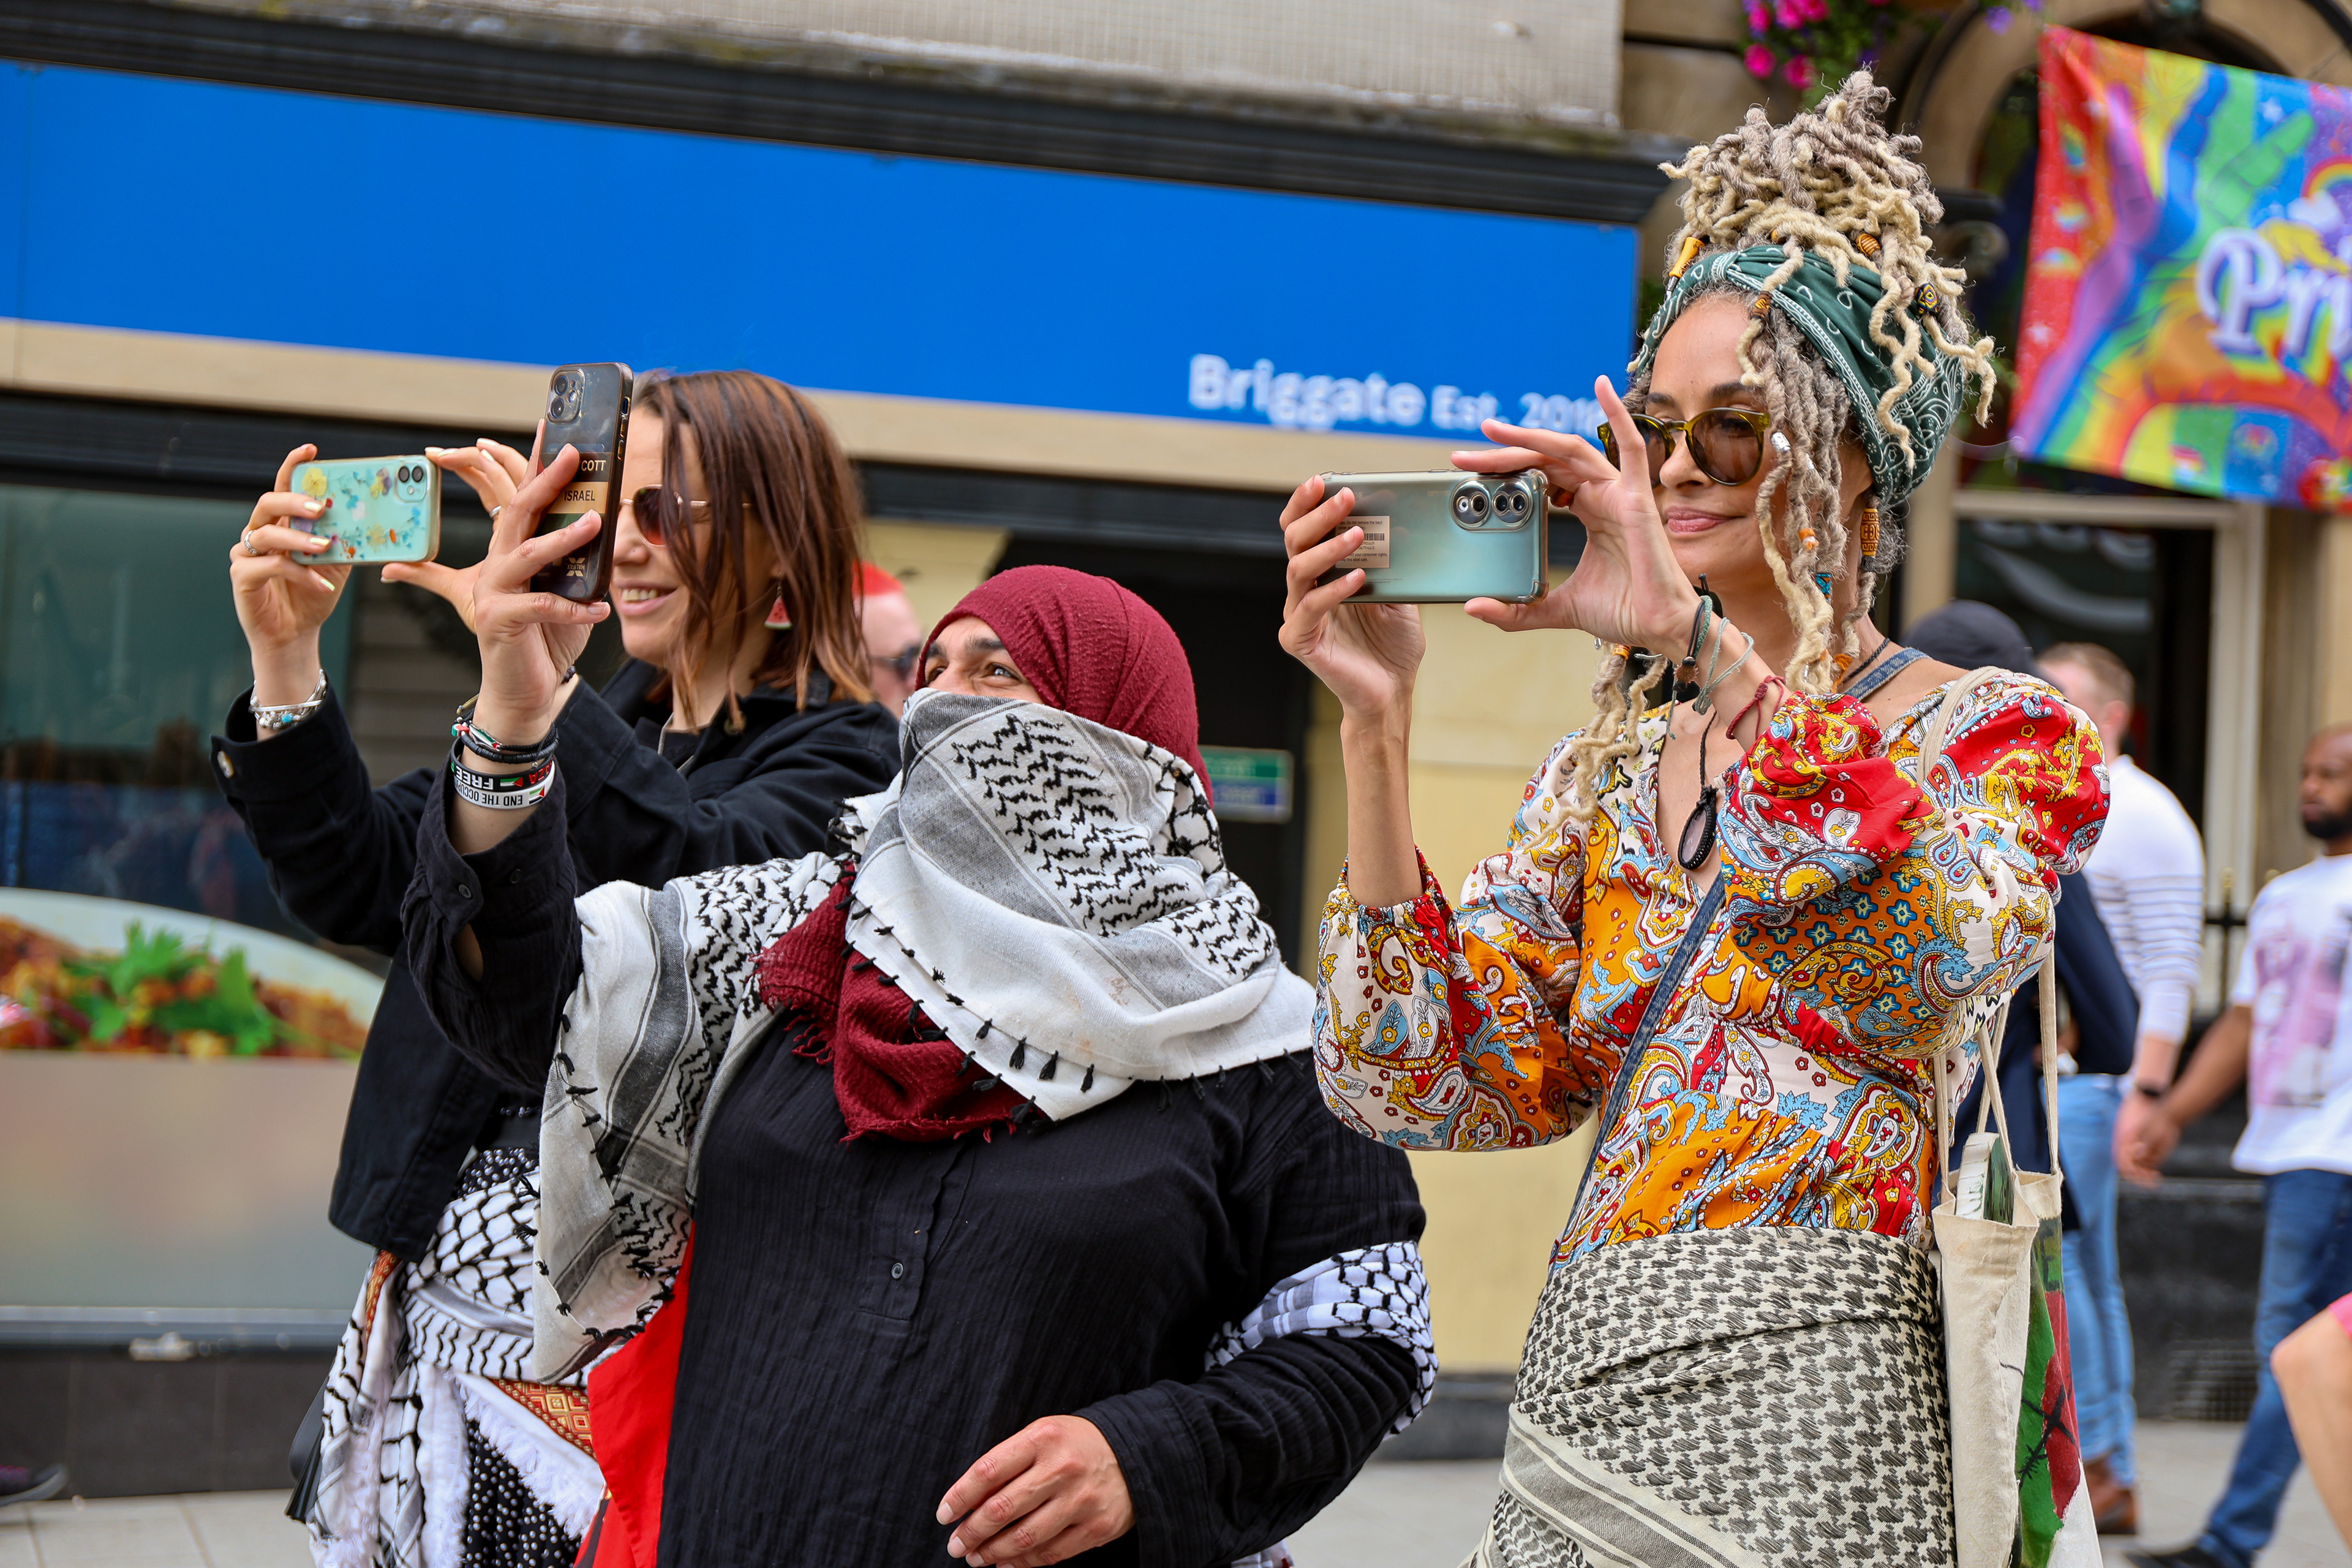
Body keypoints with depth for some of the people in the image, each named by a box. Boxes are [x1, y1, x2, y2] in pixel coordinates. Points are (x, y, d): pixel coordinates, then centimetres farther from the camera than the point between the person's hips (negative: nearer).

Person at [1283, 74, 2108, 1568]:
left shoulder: (2006, 735, 0)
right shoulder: (1606, 769, 13)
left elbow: (1956, 948, -25)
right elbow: (1425, 1081, 0)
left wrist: (1701, 635, -27)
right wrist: (1376, 725, -9)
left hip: (1803, 1421, -5)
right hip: (1580, 1382, 5)